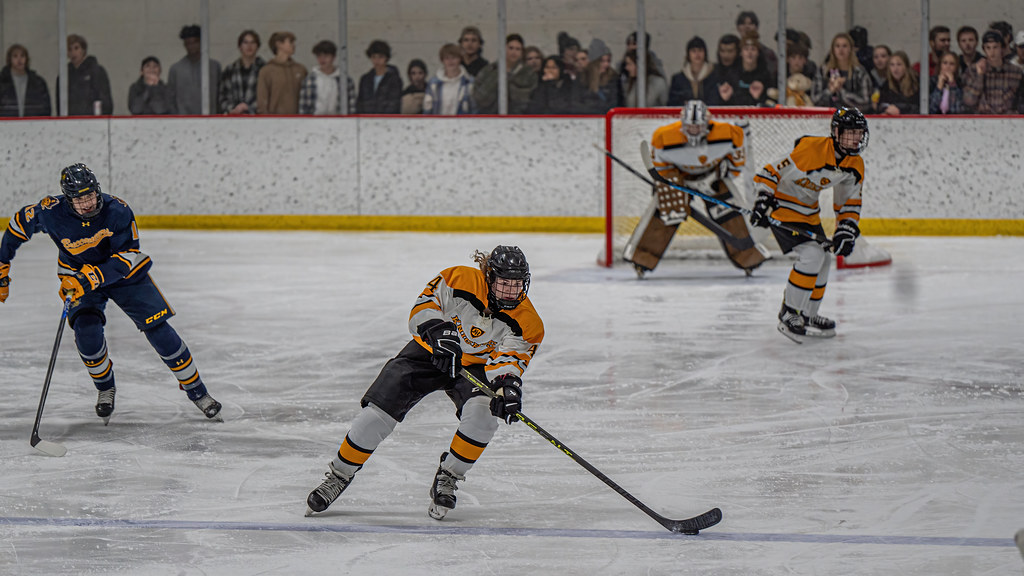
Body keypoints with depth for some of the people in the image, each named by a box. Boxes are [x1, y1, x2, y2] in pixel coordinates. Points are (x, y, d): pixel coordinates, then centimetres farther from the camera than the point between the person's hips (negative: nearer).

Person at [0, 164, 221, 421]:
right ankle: (105, 388, 5)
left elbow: (126, 258, -28)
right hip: (79, 276, 1)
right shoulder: (51, 212, -24)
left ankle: (196, 390, 9)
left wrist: (90, 278, -40)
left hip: (126, 273, -1)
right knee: (87, 331, -23)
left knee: (158, 329, -7)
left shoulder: (118, 211, -28)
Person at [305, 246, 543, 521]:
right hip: (429, 353, 0)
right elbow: (422, 307, -21)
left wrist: (508, 385, -49)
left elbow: (509, 361, -27)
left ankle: (448, 478, -9)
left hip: (477, 365, 0)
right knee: (377, 413, -12)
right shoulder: (460, 280, -22)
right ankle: (339, 476, 10)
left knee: (483, 413, -31)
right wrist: (439, 331, -40)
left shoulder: (527, 322, -19)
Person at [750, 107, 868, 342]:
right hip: (782, 205, -9)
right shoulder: (811, 148, -28)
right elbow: (772, 171, -23)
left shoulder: (855, 164, -3)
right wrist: (763, 200, -28)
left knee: (823, 260, 12)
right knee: (812, 254, -21)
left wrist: (847, 230, -6)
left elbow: (850, 201, 7)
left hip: (808, 211, 9)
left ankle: (807, 316, 28)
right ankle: (789, 313, -13)